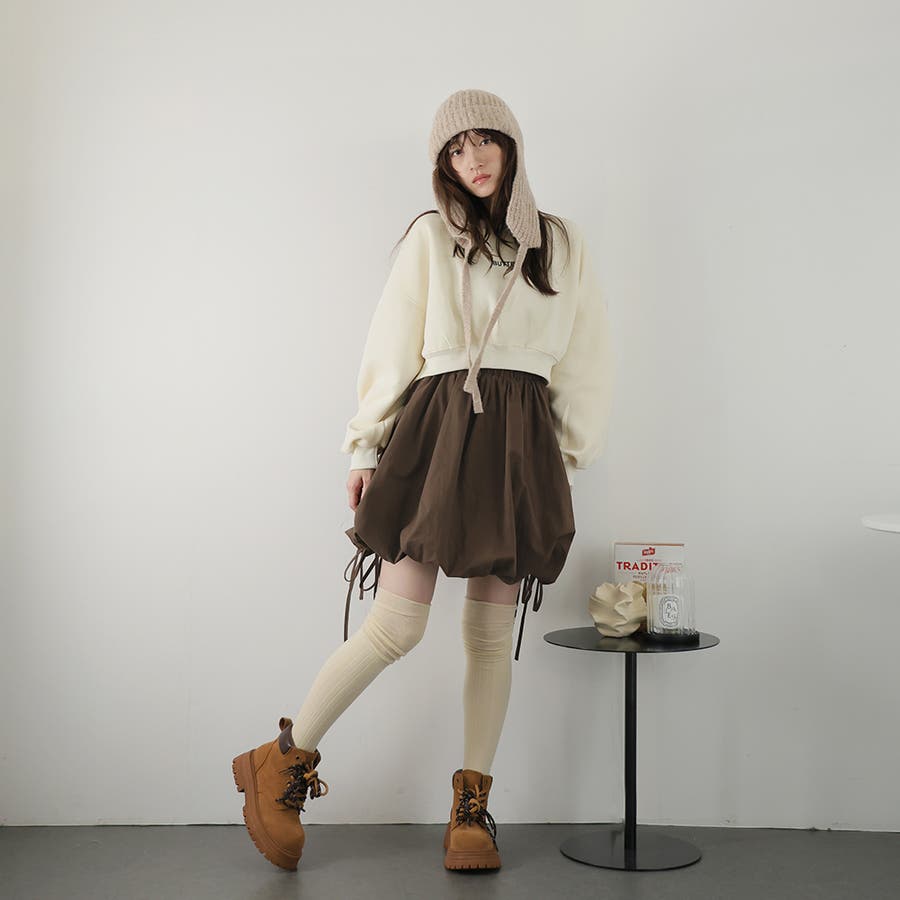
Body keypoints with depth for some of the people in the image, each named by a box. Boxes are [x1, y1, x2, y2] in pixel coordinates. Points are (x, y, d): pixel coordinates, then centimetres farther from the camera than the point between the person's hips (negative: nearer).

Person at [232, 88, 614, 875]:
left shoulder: (562, 243, 14)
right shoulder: (430, 236, 9)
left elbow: (586, 361, 14)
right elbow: (391, 346, 7)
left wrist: (569, 457, 8)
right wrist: (365, 447, 3)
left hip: (522, 440, 2)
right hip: (434, 430, -2)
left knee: (492, 631, 5)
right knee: (397, 625, -8)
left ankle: (472, 804, 18)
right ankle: (284, 760, 13)